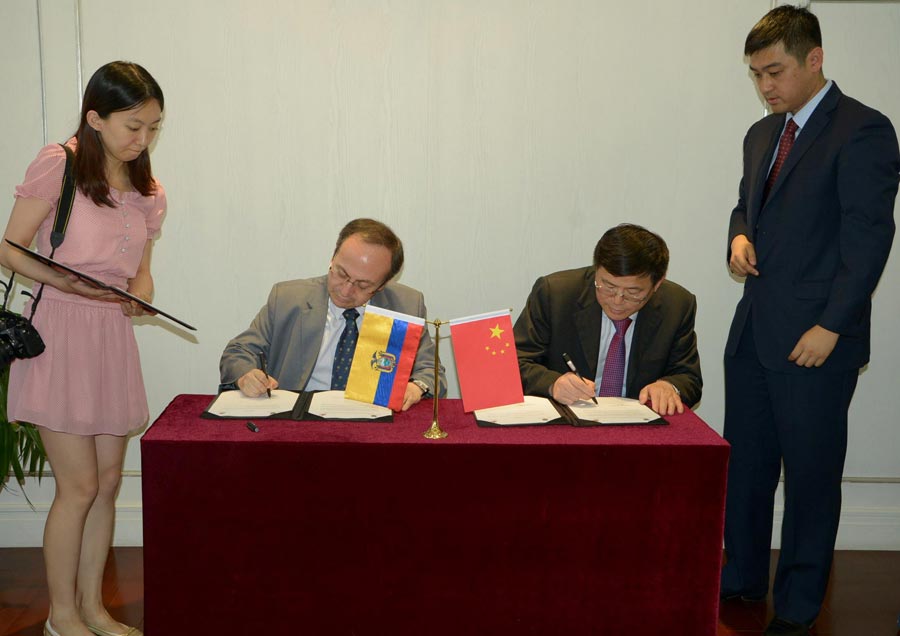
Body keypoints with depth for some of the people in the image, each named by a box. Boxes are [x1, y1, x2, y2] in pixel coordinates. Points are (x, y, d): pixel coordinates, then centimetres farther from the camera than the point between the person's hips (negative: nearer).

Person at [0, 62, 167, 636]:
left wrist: (141, 295, -6)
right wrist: (67, 281, -23)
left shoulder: (148, 193, 11)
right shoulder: (58, 165, -7)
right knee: (79, 486, -2)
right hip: (61, 335, -6)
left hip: (113, 339, 6)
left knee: (108, 482, 11)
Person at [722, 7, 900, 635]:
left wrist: (831, 326, -18)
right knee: (745, 463, 14)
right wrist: (741, 235, 4)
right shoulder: (762, 134, 15)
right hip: (754, 331, 7)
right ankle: (742, 577, 30)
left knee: (811, 471, 5)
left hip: (814, 337, -7)